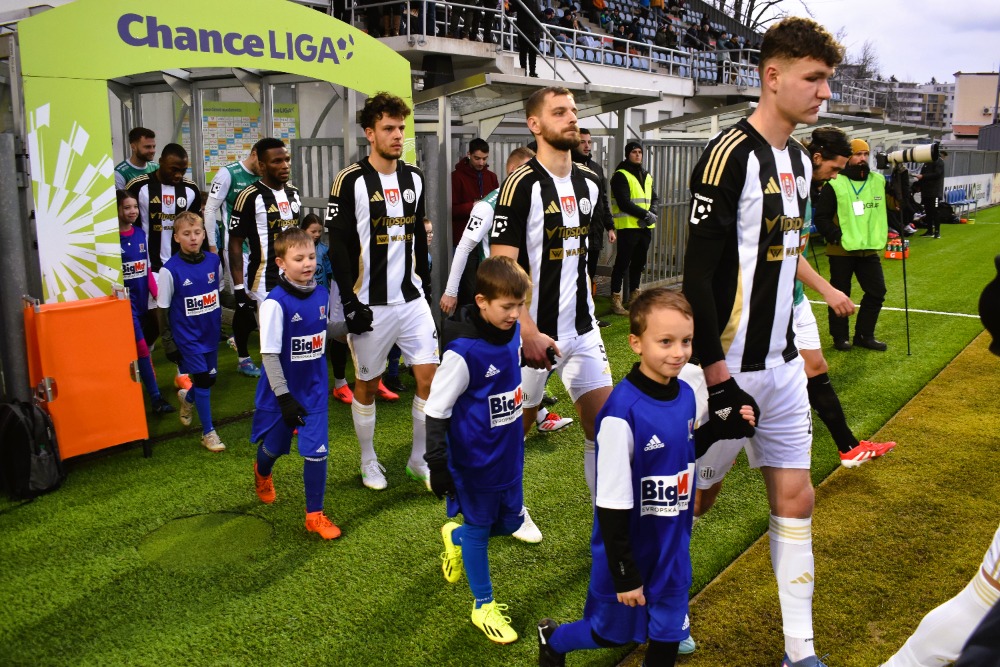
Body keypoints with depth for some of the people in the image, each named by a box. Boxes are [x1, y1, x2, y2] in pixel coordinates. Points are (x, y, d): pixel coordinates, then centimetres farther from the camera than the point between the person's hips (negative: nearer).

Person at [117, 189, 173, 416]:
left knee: (131, 348, 17)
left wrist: (157, 294, 3)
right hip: (124, 300, -6)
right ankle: (155, 397, -8)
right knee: (141, 347, -10)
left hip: (141, 299, 6)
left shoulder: (140, 233, 7)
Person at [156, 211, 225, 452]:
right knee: (202, 380, -7)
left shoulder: (213, 260, -3)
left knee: (209, 377, 15)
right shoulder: (170, 270, -15)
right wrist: (168, 342, -7)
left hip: (211, 332, 5)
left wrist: (222, 323, 15)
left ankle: (188, 398, 50)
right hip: (187, 335, -5)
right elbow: (163, 308, -8)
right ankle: (208, 432, 9)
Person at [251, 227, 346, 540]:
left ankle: (314, 515, 16)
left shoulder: (321, 294, -6)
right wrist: (284, 397, -22)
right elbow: (269, 353, -21)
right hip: (282, 391, -3)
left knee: (317, 451, -1)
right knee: (274, 446, 20)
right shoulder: (276, 302, -23)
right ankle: (262, 473, 56)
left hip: (314, 389, 3)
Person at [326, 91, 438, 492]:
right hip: (370, 304, -5)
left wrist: (425, 285, 15)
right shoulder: (351, 181, -9)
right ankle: (368, 461, 27)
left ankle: (419, 459, 18)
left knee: (429, 377, 1)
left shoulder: (414, 178, 8)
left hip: (411, 299, 5)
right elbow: (338, 246, -11)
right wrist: (350, 303, -15)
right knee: (367, 384, 8)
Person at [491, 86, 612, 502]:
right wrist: (529, 333, -24)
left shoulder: (589, 183, 8)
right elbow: (502, 266, -19)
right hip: (534, 331, -6)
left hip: (582, 327, 6)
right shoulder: (522, 185, -14)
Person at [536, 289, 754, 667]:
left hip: (673, 544, 5)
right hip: (630, 549, -5)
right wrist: (624, 573, -17)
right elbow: (612, 503, -23)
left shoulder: (685, 394, -7)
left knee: (669, 631, 18)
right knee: (614, 631, 18)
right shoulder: (623, 413, -29)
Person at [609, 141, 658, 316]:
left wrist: (652, 213, -7)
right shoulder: (620, 175, -7)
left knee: (639, 262, 14)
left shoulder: (647, 176, 17)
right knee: (622, 263, -6)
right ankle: (616, 299, -2)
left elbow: (655, 198, 15)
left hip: (645, 227, 7)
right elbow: (623, 203, -16)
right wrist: (645, 214, -17)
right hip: (628, 226, -7)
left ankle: (634, 296, 25)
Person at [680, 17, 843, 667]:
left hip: (783, 364, 8)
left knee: (795, 500, 11)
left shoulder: (799, 161, 10)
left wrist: (796, 343, 19)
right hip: (732, 368, -8)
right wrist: (717, 373, -21)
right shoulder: (730, 155, -17)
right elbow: (698, 276, -20)